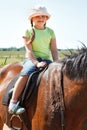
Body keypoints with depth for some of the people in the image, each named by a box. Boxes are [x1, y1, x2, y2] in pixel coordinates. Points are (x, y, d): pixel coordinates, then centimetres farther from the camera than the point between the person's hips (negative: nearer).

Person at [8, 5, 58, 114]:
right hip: (32, 59, -4)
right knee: (26, 74, -34)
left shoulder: (50, 32, 13)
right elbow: (29, 50, -7)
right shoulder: (29, 31, 3)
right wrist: (37, 63, -22)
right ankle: (13, 102, -33)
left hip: (47, 60, 4)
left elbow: (54, 50, 9)